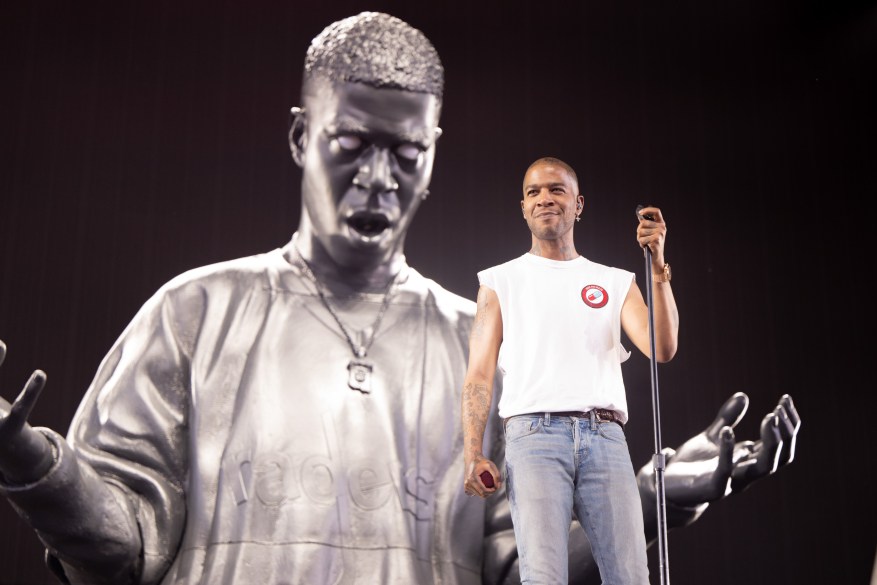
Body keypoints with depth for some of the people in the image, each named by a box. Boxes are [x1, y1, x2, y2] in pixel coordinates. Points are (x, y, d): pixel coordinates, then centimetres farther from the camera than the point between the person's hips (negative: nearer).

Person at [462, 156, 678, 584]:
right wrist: (474, 455, -5)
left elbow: (662, 350, 5)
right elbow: (479, 375, 9)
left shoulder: (616, 283, 20)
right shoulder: (500, 282, 16)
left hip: (605, 435, 2)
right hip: (534, 432, -2)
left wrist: (659, 268, -3)